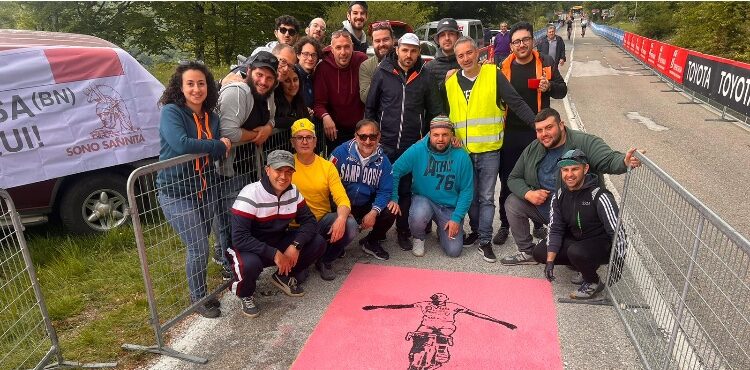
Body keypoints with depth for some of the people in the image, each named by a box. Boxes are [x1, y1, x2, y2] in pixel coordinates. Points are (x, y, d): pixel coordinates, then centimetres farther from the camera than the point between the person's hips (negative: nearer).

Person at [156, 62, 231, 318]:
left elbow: (221, 151, 6)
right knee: (198, 247, -3)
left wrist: (224, 147, -17)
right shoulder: (171, 112, -15)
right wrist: (218, 146, -19)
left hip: (204, 189, 6)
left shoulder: (211, 117, 5)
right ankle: (199, 299, 20)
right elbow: (180, 144, -31)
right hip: (176, 192, -6)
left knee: (200, 245, 16)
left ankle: (201, 291, 35)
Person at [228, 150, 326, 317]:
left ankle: (283, 276, 12)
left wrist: (295, 246, -23)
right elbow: (239, 238, -29)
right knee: (249, 264, -39)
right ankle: (245, 294, 0)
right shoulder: (250, 194, -24)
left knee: (318, 243, -13)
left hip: (279, 243, 5)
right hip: (251, 249, -5)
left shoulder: (293, 192, -6)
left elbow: (309, 221, -4)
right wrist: (274, 254, -31)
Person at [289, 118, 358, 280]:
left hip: (322, 220, 3)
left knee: (350, 225, -26)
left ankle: (325, 261, 4)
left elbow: (342, 199, -8)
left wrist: (341, 218, -30)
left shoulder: (327, 166, 1)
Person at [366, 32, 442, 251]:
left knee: (406, 190, 4)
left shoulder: (424, 77, 5)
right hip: (385, 144, 0)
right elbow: (370, 107, 6)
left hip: (413, 146, 0)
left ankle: (403, 231, 18)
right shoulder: (383, 74, 2)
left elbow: (435, 112, 11)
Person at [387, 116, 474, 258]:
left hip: (450, 206, 1)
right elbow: (395, 171, -13)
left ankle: (442, 231, 29)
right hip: (423, 199, -1)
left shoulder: (461, 157, -12)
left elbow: (467, 191, -7)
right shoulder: (417, 150, -15)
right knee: (418, 216, -36)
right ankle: (418, 239, 1)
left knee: (454, 251, -7)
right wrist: (393, 198, -22)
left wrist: (457, 218, -11)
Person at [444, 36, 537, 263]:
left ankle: (485, 241, 13)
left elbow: (516, 103, -6)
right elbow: (446, 114, 15)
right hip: (463, 151, 3)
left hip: (489, 150, -3)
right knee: (470, 196, 15)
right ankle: (476, 230, 32)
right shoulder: (451, 82, 6)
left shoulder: (493, 74, -4)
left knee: (486, 197, 4)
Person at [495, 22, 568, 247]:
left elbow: (562, 90, 6)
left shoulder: (546, 63, -1)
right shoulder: (503, 67, -1)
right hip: (511, 133, 0)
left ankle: (539, 224, 31)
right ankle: (504, 225, 24)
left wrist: (549, 86, -15)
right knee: (507, 182, 9)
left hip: (538, 132, 0)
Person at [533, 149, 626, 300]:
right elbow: (555, 230, -2)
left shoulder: (599, 196, -23)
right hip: (575, 240, 7)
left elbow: (618, 232, -23)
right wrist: (550, 261, -11)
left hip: (603, 246, -6)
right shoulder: (559, 196, -4)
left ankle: (593, 283, -3)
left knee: (575, 252, -36)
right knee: (539, 252, -5)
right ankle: (585, 266, 10)